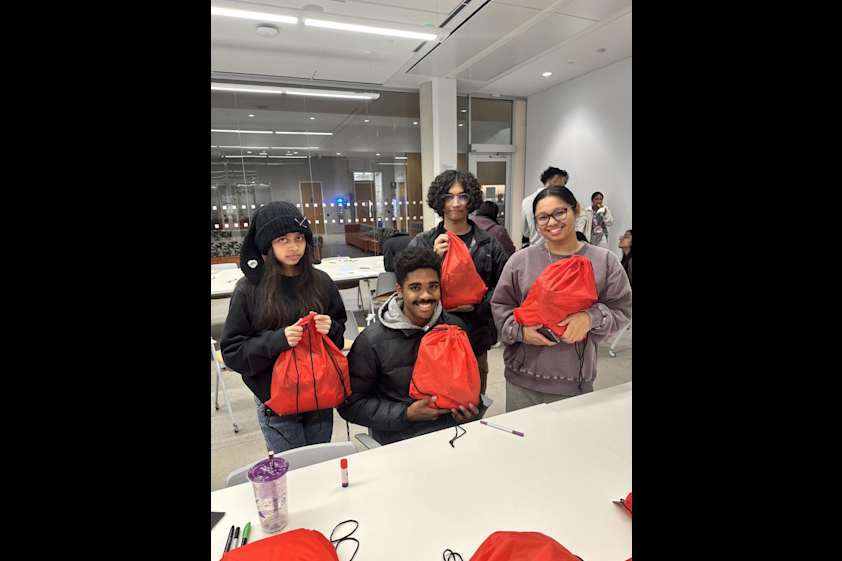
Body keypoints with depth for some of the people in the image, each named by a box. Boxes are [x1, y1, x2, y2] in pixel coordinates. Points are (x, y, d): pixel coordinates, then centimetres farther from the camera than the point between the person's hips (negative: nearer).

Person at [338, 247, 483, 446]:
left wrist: (472, 406, -3)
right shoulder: (372, 341, -11)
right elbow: (351, 404, -7)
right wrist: (406, 414, -15)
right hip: (400, 440, -4)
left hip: (455, 430, 5)